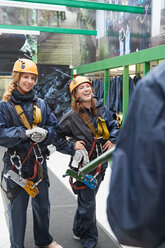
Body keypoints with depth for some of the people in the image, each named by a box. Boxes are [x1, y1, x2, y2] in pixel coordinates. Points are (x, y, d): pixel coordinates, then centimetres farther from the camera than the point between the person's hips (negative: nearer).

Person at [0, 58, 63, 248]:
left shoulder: (40, 104, 6)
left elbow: (54, 127, 5)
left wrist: (45, 133, -17)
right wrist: (25, 133, -24)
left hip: (39, 163, 4)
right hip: (16, 165, -4)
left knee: (42, 205, 19)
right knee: (17, 208, 7)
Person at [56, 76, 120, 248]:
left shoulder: (101, 109, 1)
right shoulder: (71, 116, -14)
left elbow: (113, 125, 14)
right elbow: (57, 137, -9)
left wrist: (112, 139, -3)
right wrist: (72, 146, -20)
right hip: (83, 164, -6)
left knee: (87, 200, 21)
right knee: (88, 203, 3)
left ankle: (79, 231, 43)